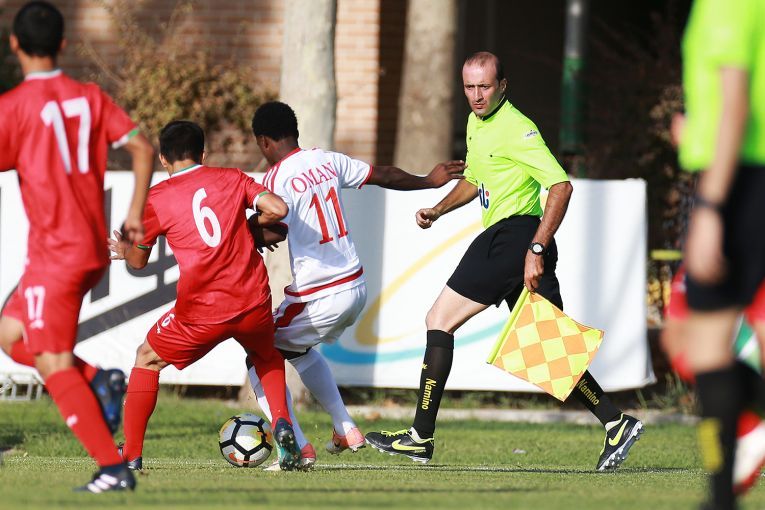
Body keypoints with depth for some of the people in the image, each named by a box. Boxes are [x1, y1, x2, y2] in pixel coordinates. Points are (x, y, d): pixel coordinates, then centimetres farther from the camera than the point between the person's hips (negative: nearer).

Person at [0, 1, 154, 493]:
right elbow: (142, 147, 4)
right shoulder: (91, 97, 8)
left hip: (55, 250, -7)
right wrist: (135, 215, 8)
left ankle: (113, 467, -10)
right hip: (95, 249, 7)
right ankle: (99, 381, 3)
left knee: (54, 365, -4)